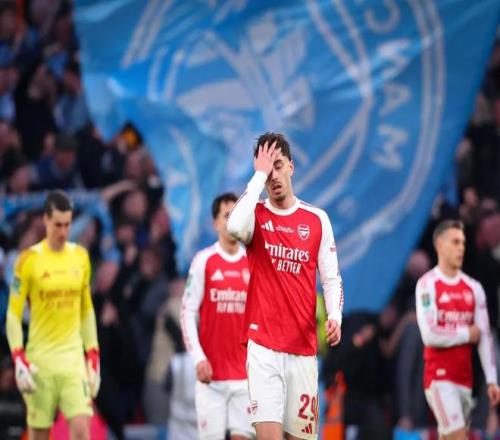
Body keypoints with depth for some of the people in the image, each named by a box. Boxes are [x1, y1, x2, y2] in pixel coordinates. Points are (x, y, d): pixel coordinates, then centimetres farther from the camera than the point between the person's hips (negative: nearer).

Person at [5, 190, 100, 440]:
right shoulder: (29, 260, -5)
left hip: (74, 359, 3)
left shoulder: (81, 257, 7)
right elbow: (13, 315, -4)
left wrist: (93, 358, 11)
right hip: (40, 361, -3)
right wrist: (19, 361, -13)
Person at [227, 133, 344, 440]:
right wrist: (260, 175, -15)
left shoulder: (318, 219, 9)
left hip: (304, 347, 3)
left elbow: (331, 278, 10)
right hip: (263, 345, -3)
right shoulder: (256, 215, 2)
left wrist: (334, 317, -9)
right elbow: (235, 226, -23)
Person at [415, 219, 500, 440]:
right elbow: (430, 335, -17)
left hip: (465, 378, 6)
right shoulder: (427, 284, -7)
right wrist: (467, 334, -5)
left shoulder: (474, 288, 11)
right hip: (439, 377, -6)